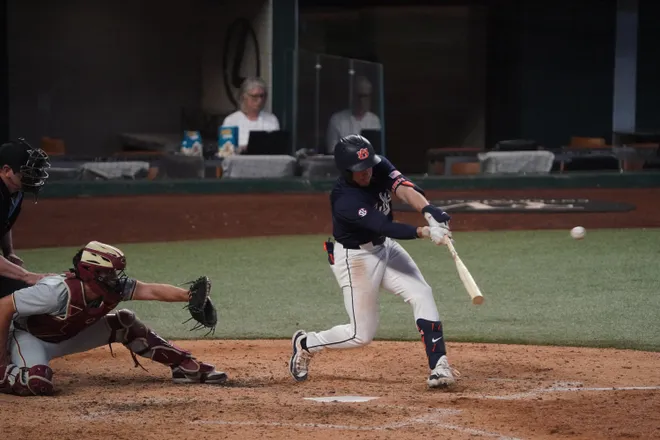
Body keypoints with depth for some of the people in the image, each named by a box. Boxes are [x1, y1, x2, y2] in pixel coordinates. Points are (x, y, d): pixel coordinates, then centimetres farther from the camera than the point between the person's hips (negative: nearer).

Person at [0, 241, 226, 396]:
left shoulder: (114, 287, -18)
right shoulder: (58, 291, -38)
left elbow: (153, 290, -22)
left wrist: (188, 295, -40)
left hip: (69, 335, 7)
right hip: (29, 337, -7)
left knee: (124, 323, 0)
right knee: (39, 383, -39)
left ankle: (185, 366, 7)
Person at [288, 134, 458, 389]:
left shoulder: (379, 168, -12)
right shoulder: (345, 201, -32)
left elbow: (403, 188, -27)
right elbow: (384, 226, -40)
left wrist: (429, 210, -47)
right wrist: (425, 232, -52)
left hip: (384, 248, 7)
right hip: (355, 259, -7)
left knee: (422, 295, -10)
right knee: (362, 334, 0)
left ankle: (439, 366, -13)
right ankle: (305, 344, 24)